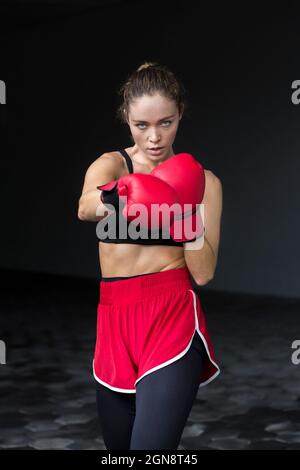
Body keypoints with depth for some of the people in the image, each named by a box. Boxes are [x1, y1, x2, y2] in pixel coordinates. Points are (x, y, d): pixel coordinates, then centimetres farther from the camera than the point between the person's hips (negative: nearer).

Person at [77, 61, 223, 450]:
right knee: (119, 444, 14)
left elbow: (203, 272, -4)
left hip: (173, 320, -2)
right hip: (115, 322, 3)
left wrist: (184, 214, -17)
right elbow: (85, 206, -24)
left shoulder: (202, 181, 3)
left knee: (150, 446, -19)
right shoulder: (110, 165, 2)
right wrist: (113, 200, -46)